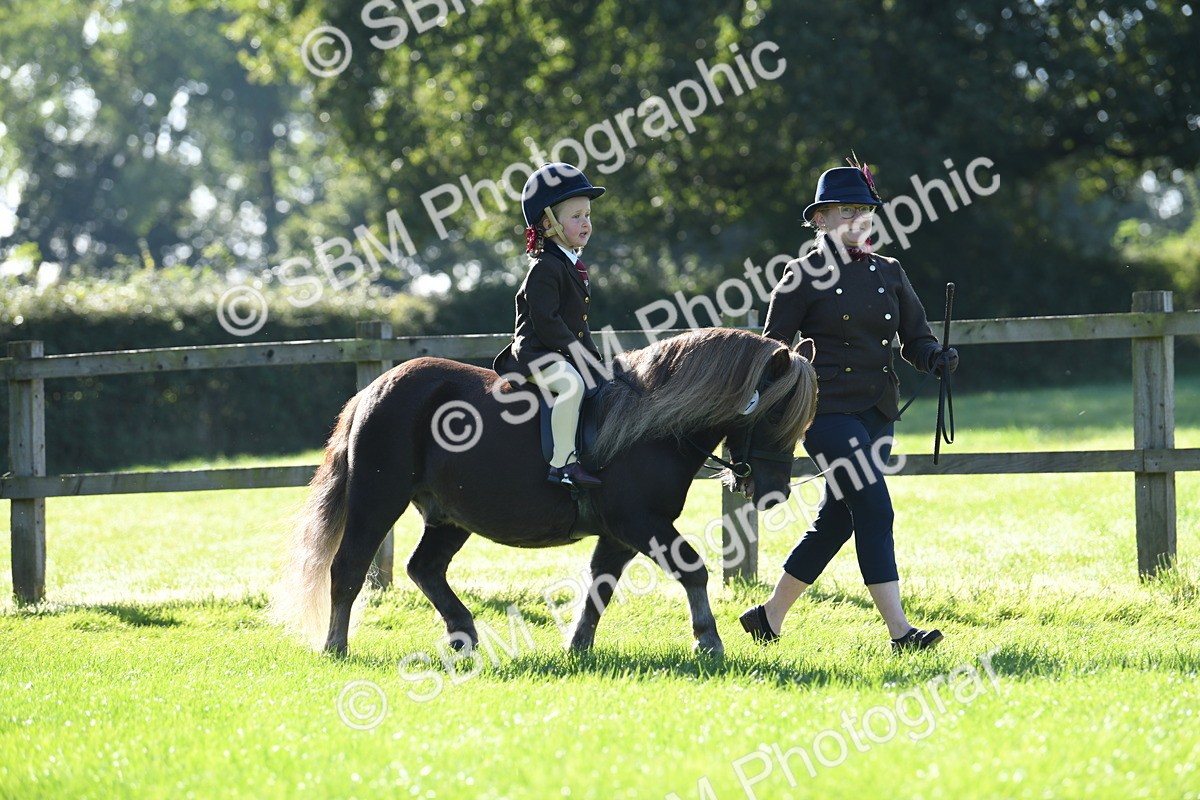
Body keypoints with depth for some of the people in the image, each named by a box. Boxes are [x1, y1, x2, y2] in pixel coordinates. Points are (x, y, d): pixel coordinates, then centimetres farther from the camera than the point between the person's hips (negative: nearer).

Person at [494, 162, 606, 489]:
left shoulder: (576, 266, 17)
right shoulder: (544, 268, -14)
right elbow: (545, 321, -21)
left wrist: (591, 354, 10)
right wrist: (579, 353, -20)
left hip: (568, 353, 10)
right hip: (536, 353, -10)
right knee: (572, 383, -34)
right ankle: (562, 462, -34)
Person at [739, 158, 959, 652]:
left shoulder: (889, 273, 11)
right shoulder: (805, 275, -4)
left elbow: (916, 338, 11)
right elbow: (773, 350, -3)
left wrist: (936, 357, -12)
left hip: (877, 412, 6)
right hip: (827, 409, -6)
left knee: (836, 520, 10)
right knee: (874, 512, -15)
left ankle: (769, 617, 24)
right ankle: (899, 631, -15)